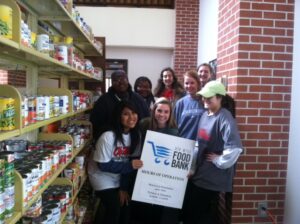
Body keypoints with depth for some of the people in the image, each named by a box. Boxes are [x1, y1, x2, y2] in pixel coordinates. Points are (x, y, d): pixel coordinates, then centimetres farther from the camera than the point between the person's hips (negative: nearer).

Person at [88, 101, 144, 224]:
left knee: (126, 205, 1)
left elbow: (130, 161, -6)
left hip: (119, 178, 5)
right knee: (114, 209, -13)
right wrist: (129, 166, -28)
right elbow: (103, 165, -22)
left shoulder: (136, 135, -8)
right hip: (102, 177, -5)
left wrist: (124, 188, -9)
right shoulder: (108, 136, -27)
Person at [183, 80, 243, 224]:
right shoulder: (205, 115, 8)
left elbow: (235, 148, -32)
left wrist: (219, 161, -19)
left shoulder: (225, 118, -18)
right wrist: (193, 166, 16)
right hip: (199, 174, 8)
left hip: (213, 178, -8)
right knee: (188, 211, 17)